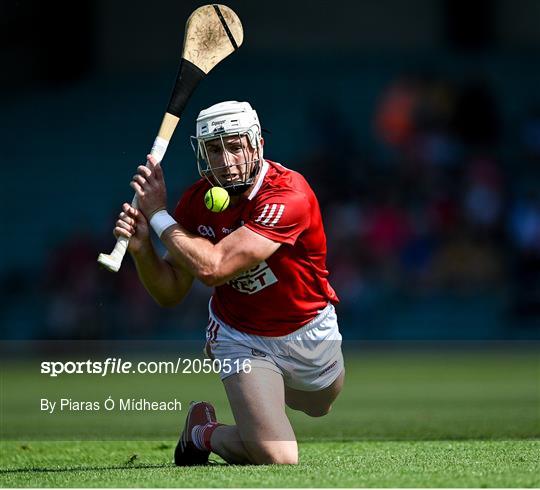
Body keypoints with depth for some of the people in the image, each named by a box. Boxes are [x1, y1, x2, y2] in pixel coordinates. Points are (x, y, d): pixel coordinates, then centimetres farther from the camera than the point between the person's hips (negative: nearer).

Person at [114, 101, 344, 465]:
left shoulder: (288, 195, -32)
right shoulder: (196, 202, -15)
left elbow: (212, 267, -39)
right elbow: (170, 294, -7)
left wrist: (158, 214, -30)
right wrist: (141, 247, -25)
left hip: (310, 333, 0)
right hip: (243, 338, 0)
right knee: (277, 459, -18)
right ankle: (203, 433, 12)